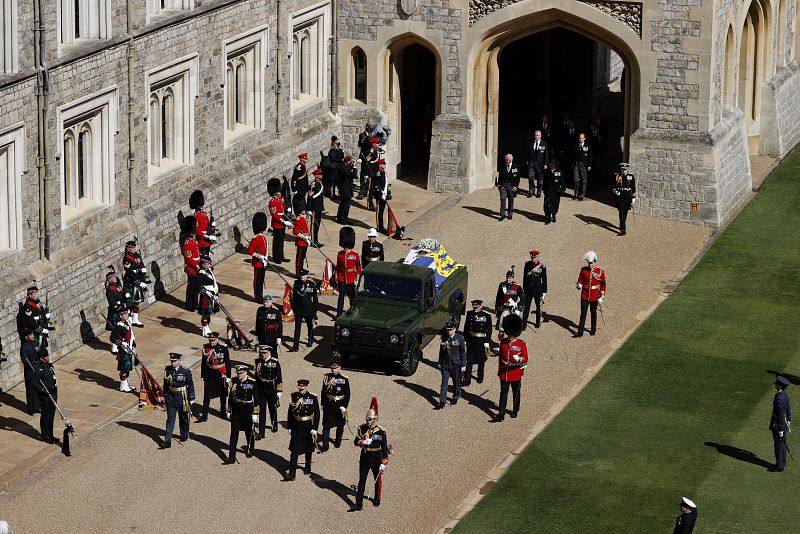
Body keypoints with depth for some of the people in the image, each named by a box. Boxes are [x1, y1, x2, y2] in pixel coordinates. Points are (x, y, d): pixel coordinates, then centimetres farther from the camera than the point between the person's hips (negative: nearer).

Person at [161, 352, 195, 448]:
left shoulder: (185, 372, -12)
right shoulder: (167, 370, -2)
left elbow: (190, 386, -5)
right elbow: (165, 385, 8)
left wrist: (191, 399, -4)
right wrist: (165, 396, 12)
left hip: (182, 399, -2)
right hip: (171, 398, 2)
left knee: (183, 418, 15)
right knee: (170, 420, -2)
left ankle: (184, 435, 37)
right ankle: (167, 441, -5)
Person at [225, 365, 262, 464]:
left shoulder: (252, 383, -12)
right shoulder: (234, 381, -1)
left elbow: (256, 399, -8)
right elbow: (231, 396, 9)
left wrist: (255, 414, -10)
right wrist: (229, 411, 11)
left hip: (247, 411, -3)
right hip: (236, 410, 3)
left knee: (249, 432, 15)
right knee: (234, 433, -2)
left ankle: (250, 450, 40)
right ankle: (231, 457, -3)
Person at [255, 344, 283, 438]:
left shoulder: (275, 362, -12)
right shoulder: (258, 362, -4)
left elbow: (279, 377, -8)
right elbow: (255, 375, 8)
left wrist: (279, 391, -8)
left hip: (271, 390, -1)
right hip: (260, 389, 1)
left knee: (273, 408, 18)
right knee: (261, 410, -1)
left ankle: (274, 425, 44)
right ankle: (261, 432, 1)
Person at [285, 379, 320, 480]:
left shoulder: (312, 397, -7)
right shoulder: (294, 396, -2)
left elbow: (317, 414, -4)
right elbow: (290, 412, 4)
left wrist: (314, 429, -8)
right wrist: (290, 427, 2)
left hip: (307, 426, -1)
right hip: (296, 426, 1)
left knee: (308, 449, 15)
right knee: (294, 450, -4)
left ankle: (308, 467, 37)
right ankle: (291, 473, -7)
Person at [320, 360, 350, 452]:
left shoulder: (344, 379, -9)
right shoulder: (327, 377, -1)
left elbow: (347, 394, -6)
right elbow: (323, 392, 7)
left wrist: (344, 406, -12)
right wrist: (323, 404, 8)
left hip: (339, 405, -1)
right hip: (328, 405, 1)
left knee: (340, 425, 14)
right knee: (326, 425, -2)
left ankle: (338, 440, 37)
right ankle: (325, 446, 0)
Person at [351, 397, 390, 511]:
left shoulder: (381, 431, -13)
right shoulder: (362, 428, -4)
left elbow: (385, 448, -10)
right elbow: (356, 441, -2)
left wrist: (384, 463, -11)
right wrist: (363, 442, -24)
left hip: (376, 459, -2)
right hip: (364, 458, 2)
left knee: (377, 480, 17)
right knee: (361, 481, 0)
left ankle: (377, 498, 38)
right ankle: (358, 503, 1)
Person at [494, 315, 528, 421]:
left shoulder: (521, 344, -10)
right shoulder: (503, 342, -1)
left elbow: (525, 359, -11)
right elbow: (501, 356, 9)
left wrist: (520, 359, -34)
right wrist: (499, 370, 14)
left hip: (516, 374, -2)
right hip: (504, 373, 2)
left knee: (516, 393, 14)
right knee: (503, 393, 0)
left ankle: (515, 410, 31)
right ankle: (501, 413, -1)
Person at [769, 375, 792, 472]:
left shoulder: (779, 398, -27)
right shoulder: (785, 395, 2)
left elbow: (781, 414, -25)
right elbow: (788, 409, 14)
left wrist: (781, 430, -21)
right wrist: (788, 420, 26)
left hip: (778, 425, -9)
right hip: (784, 423, 9)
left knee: (779, 445, 1)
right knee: (782, 444, 18)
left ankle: (779, 466, 9)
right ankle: (782, 463, 28)